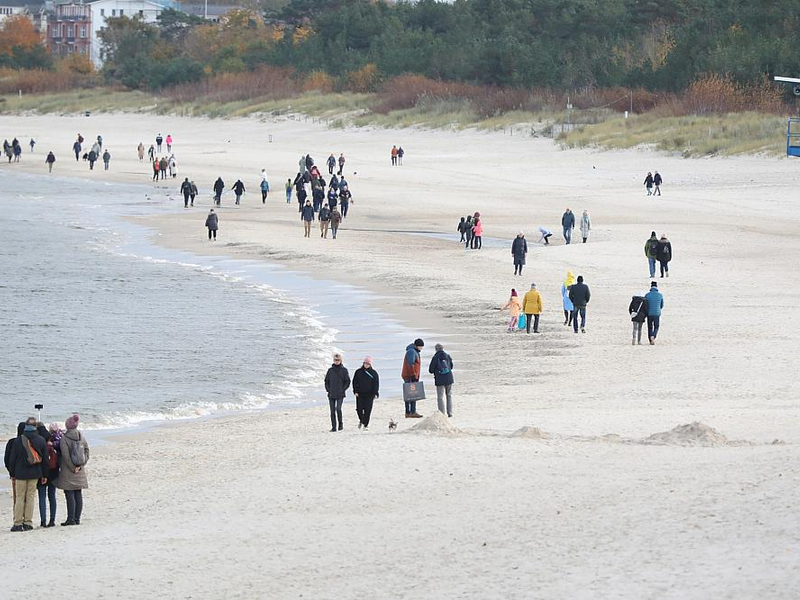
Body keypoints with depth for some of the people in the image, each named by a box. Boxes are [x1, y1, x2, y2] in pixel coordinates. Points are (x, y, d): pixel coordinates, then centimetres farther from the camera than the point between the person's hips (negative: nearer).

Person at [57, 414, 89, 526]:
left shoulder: (64, 438, -12)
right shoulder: (81, 436, 6)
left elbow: (66, 456, -16)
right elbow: (87, 451, 5)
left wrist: (73, 468, -10)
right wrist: (80, 466, 1)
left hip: (68, 472, -6)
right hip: (80, 472, 6)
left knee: (70, 495, -4)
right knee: (78, 495, 9)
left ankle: (71, 519, -5)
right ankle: (77, 518, 12)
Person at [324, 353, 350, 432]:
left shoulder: (344, 370, 1)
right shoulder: (330, 370, 8)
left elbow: (347, 382, 3)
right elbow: (326, 381, 12)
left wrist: (343, 389, -7)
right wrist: (328, 389, 0)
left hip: (340, 394, -3)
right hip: (331, 394, 3)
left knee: (338, 409, -16)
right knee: (332, 411, 2)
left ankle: (340, 423, 5)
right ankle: (333, 427, 8)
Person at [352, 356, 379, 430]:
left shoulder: (374, 373, 4)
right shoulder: (358, 372, 6)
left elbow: (376, 384, 3)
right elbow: (355, 382, 8)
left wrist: (375, 393, -5)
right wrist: (355, 391, -3)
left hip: (369, 395, -1)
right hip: (360, 394, 1)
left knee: (367, 410, -5)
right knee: (359, 409, -4)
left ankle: (365, 425, 1)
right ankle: (361, 420, 23)